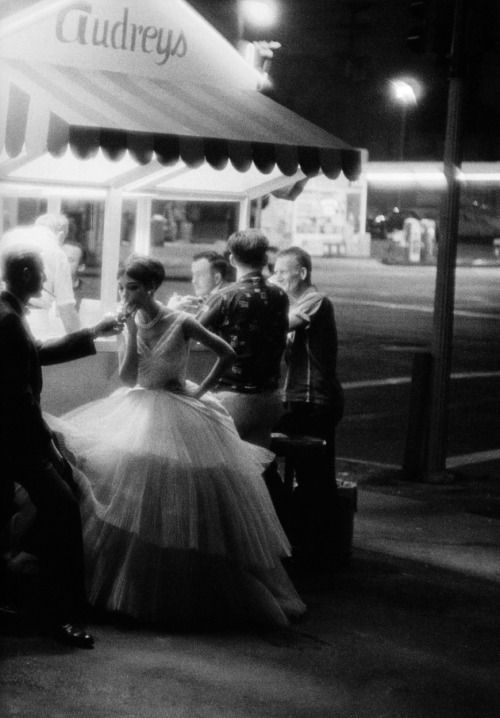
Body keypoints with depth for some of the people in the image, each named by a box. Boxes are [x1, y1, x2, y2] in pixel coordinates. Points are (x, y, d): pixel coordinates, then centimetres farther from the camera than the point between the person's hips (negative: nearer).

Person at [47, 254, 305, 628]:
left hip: (180, 415, -4)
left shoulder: (180, 323, -13)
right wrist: (132, 330, -15)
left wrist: (202, 390, -4)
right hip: (139, 412, 4)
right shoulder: (132, 321, 0)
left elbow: (227, 354, -5)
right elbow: (127, 377, -8)